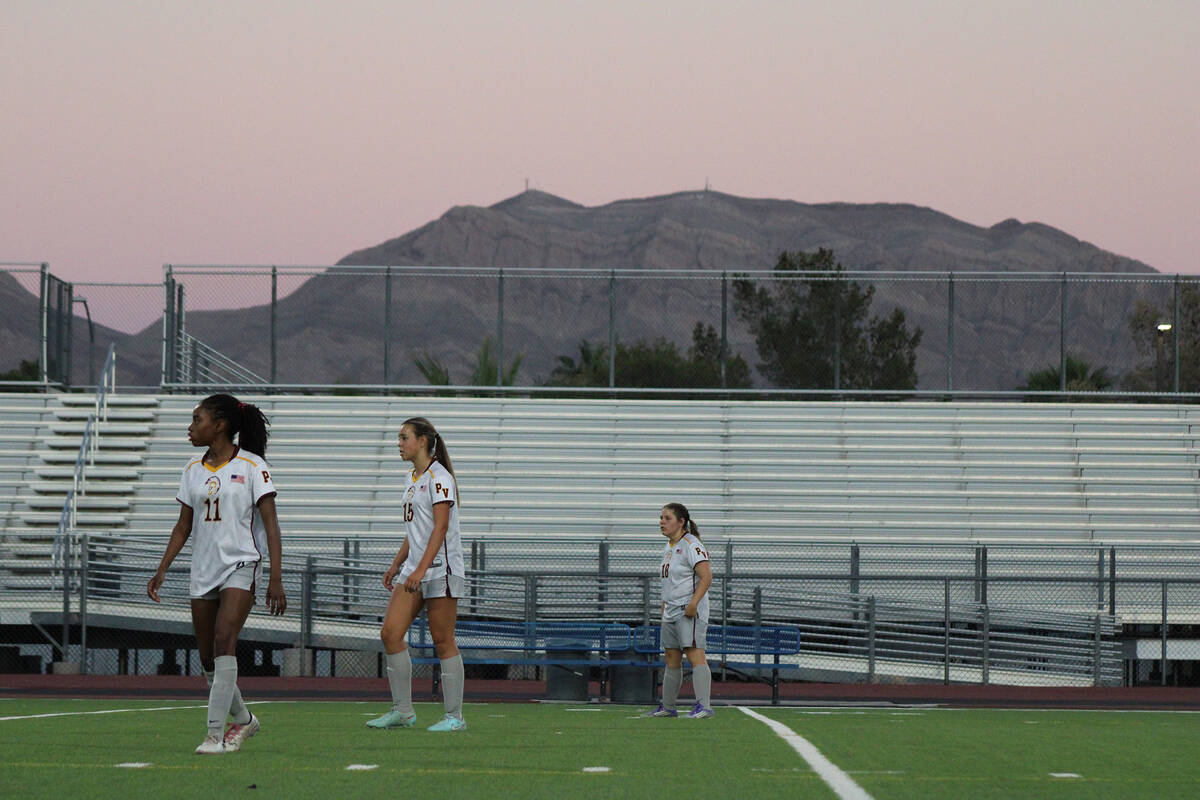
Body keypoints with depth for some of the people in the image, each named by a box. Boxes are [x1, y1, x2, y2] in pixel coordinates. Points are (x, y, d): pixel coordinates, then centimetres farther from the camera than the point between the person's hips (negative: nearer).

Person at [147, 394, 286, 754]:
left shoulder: (251, 465, -5)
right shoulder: (193, 470, 11)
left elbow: (270, 525, -8)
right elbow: (183, 526, 17)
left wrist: (275, 579, -15)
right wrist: (162, 571, 10)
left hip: (241, 565, -6)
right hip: (203, 569, 6)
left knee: (224, 640, -23)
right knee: (207, 658, 8)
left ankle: (216, 733, -24)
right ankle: (243, 719, 30)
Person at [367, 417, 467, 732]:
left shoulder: (438, 477, -11)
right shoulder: (413, 479, 17)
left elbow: (440, 527, -19)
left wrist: (421, 569, -25)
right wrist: (397, 564, 23)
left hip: (440, 568, -9)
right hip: (414, 570, 9)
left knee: (443, 641, -5)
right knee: (390, 633, 0)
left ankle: (454, 715, 2)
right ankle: (402, 711, 5)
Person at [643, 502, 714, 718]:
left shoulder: (691, 545, -11)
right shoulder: (669, 548, 18)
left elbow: (706, 576, -20)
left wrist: (693, 603, -27)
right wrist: (664, 610, 23)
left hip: (690, 611, -10)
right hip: (671, 612, 10)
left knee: (695, 655, -16)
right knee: (672, 659, 14)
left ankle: (704, 706, -21)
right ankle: (667, 707, 21)